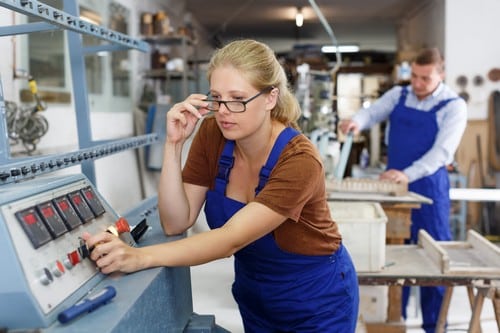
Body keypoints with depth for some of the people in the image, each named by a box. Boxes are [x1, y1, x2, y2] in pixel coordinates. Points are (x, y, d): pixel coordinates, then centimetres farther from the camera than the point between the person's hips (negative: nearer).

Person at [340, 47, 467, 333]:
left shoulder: (453, 106, -7)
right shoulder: (398, 95, 7)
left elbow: (442, 151, -18)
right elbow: (373, 112, -4)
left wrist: (408, 174, -32)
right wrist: (357, 122, -29)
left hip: (429, 187, -4)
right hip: (393, 184, 4)